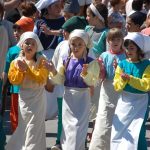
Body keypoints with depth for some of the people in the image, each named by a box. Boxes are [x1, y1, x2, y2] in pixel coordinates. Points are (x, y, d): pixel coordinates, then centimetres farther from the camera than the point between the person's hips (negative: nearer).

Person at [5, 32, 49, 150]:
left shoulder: (41, 60, -5)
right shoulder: (16, 62, 3)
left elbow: (42, 79, -14)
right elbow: (13, 80, -1)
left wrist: (27, 69, -20)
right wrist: (20, 70, -18)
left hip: (37, 97, -2)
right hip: (23, 97, 2)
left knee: (35, 126, -5)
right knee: (22, 125, 7)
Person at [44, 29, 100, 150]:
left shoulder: (91, 62, -9)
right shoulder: (65, 61, 1)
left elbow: (93, 83, -12)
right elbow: (60, 80, 3)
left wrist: (85, 74, -29)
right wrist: (54, 72, -14)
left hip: (82, 98, -4)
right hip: (68, 97, 4)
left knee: (78, 128, -5)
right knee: (67, 127, 13)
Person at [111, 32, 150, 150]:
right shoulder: (122, 64, 1)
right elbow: (116, 86, 0)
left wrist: (130, 78, -23)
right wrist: (123, 80, -21)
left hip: (139, 104, -4)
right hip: (124, 103, 4)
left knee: (136, 135, -6)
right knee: (118, 132, 9)